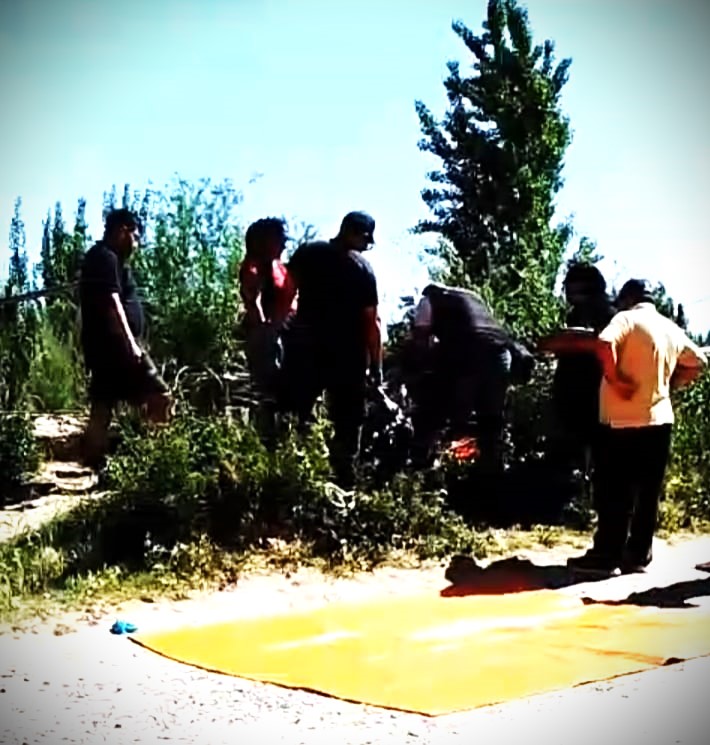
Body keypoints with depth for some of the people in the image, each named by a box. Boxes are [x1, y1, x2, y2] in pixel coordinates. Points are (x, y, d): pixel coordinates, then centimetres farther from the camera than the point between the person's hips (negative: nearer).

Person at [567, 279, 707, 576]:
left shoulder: (627, 319, -8)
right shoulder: (671, 328, 13)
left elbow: (603, 343, -28)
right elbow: (697, 362, 24)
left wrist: (614, 378, -16)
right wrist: (668, 383, 17)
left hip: (624, 421, -6)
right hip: (659, 419, 7)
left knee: (615, 492, -1)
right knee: (647, 494, 10)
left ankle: (606, 556, 3)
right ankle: (638, 556, 14)